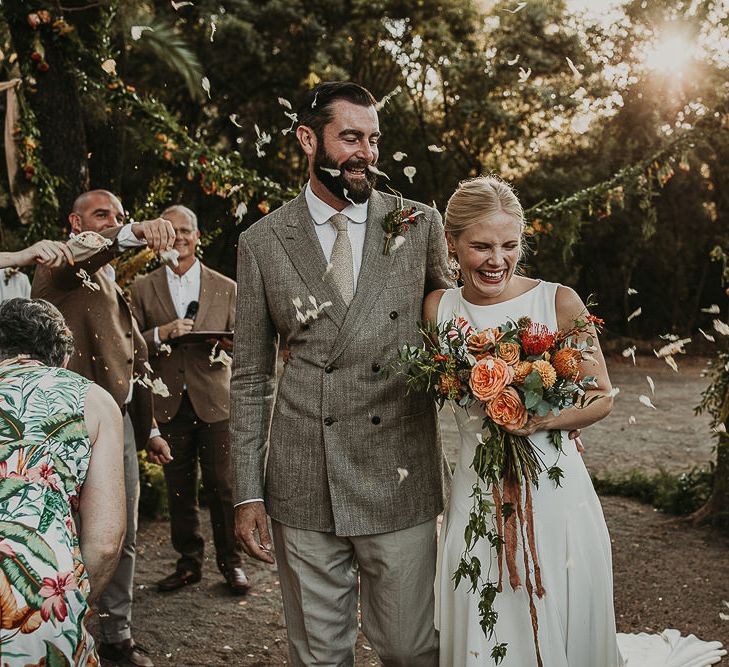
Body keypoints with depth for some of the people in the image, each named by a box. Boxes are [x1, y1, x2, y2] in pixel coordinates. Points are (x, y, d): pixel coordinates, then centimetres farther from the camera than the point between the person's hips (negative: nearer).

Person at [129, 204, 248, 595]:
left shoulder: (226, 288, 9)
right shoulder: (142, 289, 8)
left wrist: (228, 342, -13)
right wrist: (163, 333, -15)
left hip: (214, 400, -1)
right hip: (169, 402, 1)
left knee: (222, 485, 0)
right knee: (179, 489, 8)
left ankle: (231, 562, 12)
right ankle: (188, 562, 20)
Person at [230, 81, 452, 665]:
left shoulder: (420, 225, 3)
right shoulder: (262, 243, 4)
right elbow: (250, 377, 6)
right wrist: (248, 492, 2)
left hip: (400, 478, 0)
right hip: (303, 483, 1)